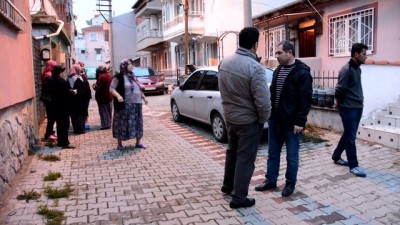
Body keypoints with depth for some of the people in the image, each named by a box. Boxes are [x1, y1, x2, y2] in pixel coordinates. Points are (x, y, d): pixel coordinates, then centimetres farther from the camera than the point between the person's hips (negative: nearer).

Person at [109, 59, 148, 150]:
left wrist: (143, 97, 20)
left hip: (136, 104, 7)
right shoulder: (118, 77, -5)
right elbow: (111, 88, -11)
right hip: (125, 105, -6)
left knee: (137, 123, 10)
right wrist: (118, 96, -27)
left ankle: (138, 142, 21)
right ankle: (119, 144, 12)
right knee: (123, 124, 0)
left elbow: (138, 88, 25)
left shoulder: (132, 76, 16)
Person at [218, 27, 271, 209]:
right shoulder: (254, 67, -24)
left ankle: (227, 186, 40)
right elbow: (262, 100, -24)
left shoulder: (225, 62, -1)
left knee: (232, 152, 24)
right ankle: (239, 198, 18)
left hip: (229, 117, 7)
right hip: (248, 121, -7)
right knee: (245, 158, 6)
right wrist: (263, 119, -8)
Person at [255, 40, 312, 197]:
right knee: (272, 153, 15)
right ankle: (270, 180, 28)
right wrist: (270, 114, 13)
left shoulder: (302, 72, -12)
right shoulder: (277, 70, 11)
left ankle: (290, 183, 24)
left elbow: (306, 99, -15)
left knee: (292, 156, 8)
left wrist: (300, 121, -18)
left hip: (291, 122, -7)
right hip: (275, 120, 7)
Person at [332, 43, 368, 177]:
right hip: (348, 109, -9)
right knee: (350, 137, -1)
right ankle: (353, 165, 9)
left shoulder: (357, 69, 11)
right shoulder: (346, 70, -17)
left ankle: (336, 157, 31)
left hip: (357, 108, 9)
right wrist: (339, 104, -5)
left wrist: (359, 101, 7)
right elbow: (339, 90, -18)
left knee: (348, 135, 16)